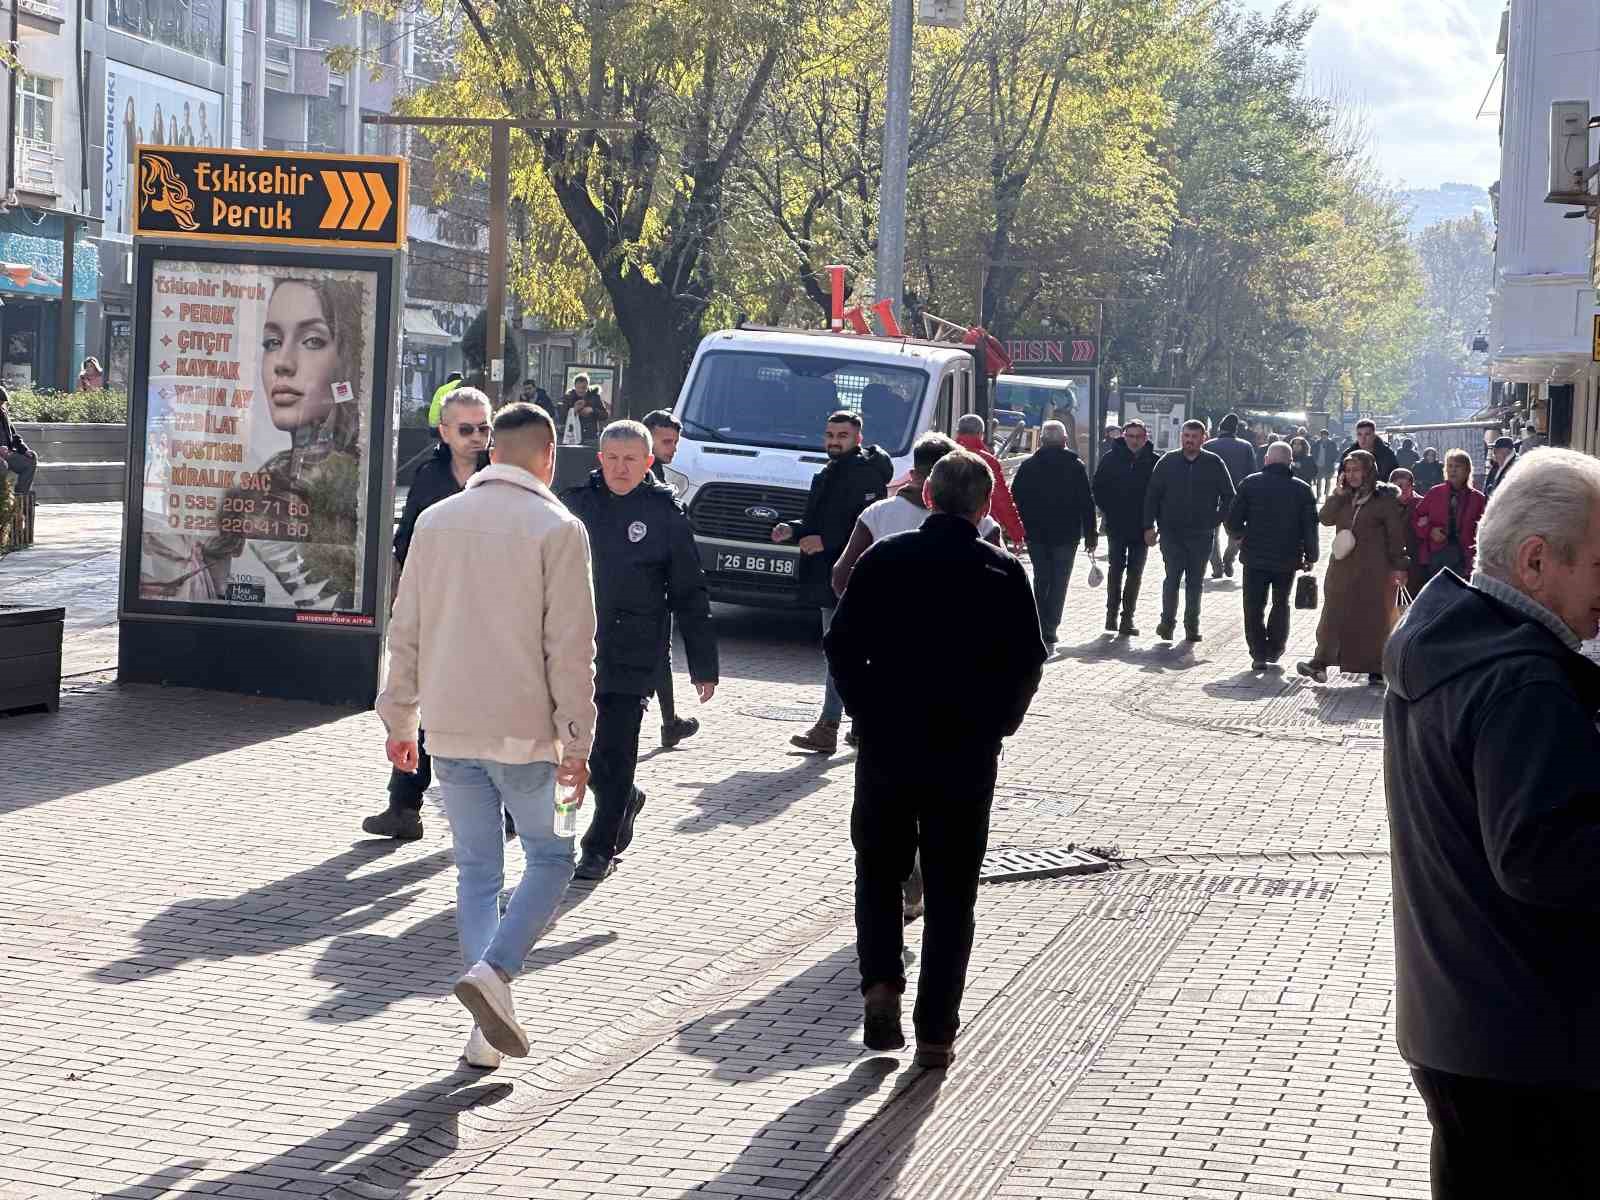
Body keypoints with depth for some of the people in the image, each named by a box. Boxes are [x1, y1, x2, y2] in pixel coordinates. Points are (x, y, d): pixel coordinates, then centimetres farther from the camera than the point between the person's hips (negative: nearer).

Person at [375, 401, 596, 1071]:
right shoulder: (557, 529, -7)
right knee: (550, 859, 12)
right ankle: (493, 970, -10)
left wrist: (400, 720, 19)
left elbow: (405, 631, 10)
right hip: (523, 732, -4)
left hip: (450, 731, 4)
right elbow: (570, 648, -10)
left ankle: (488, 1029, 6)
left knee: (477, 871, 12)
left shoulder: (436, 521, 7)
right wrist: (576, 744, -5)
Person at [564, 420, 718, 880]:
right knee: (584, 749, 7)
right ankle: (626, 801, 36)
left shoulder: (665, 513, -1)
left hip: (632, 657, -3)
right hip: (577, 648, 3)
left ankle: (601, 849, 11)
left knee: (615, 754, -1)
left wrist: (704, 665, -1)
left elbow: (690, 595, 1)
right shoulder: (577, 504, 6)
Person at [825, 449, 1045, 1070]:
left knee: (879, 868, 19)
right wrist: (992, 727, 9)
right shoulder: (1005, 574, -4)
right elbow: (1027, 664, -4)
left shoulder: (883, 560, -3)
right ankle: (936, 1032, 8)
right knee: (951, 891, 8)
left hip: (887, 745, 0)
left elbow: (841, 646, -3)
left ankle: (881, 984, 0)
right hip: (967, 756, 0)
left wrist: (868, 714, 7)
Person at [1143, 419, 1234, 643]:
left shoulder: (1214, 464, 1)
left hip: (1202, 534, 0)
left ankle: (1192, 625, 15)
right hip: (1171, 532, 0)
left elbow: (1229, 496, 9)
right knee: (1172, 578, -7)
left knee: (1195, 582, 7)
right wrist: (1149, 526, 0)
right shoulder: (1167, 462, 3)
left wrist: (1216, 521, -1)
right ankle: (1167, 621, 4)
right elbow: (1152, 495, 6)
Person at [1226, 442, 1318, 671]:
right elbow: (1310, 528, -2)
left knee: (1254, 607, 7)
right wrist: (1310, 557, 9)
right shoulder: (1303, 489, -2)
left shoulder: (1250, 484, -4)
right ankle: (1275, 649, 24)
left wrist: (1241, 537, 15)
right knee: (1281, 604, 21)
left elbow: (1233, 521, -5)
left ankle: (1259, 654, 0)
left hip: (1255, 557, -2)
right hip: (1287, 559, 2)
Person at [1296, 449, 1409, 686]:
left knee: (1374, 618, 2)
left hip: (1374, 570, -5)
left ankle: (1376, 668, 9)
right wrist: (1338, 494, -9)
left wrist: (1399, 566, -8)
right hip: (1342, 567, 5)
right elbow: (1326, 518, 1)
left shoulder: (1385, 499, -4)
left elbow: (1396, 534, -5)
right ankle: (1321, 663, -6)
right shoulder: (1344, 497, 13)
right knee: (1333, 615, -2)